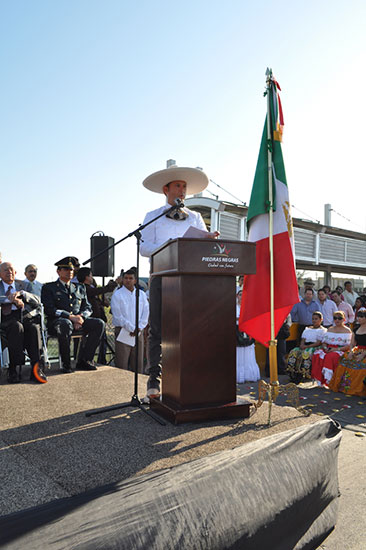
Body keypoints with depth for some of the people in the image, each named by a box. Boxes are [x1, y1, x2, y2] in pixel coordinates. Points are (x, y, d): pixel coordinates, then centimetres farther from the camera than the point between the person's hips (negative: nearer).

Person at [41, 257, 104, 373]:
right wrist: (70, 317, -17)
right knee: (66, 324, -40)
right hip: (57, 322, -4)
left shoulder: (80, 288, 23)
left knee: (99, 323, -21)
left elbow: (87, 307, 17)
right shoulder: (48, 288, 8)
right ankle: (66, 363, -25)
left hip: (78, 320, 5)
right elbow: (49, 309, -6)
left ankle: (84, 360, -15)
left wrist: (81, 317, -8)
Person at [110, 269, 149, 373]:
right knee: (122, 363, -3)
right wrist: (131, 328, -12)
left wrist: (139, 328, -7)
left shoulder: (142, 294, 11)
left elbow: (145, 313, 7)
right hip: (123, 332, -3)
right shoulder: (117, 295, -1)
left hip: (138, 332, 4)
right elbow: (118, 316, -8)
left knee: (138, 362, 7)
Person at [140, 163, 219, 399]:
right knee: (158, 330, -2)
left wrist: (209, 238, -15)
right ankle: (155, 379, 5)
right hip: (162, 276, -2)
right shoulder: (153, 217, 13)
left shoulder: (195, 217, 20)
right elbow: (144, 247, 0)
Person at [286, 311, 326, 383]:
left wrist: (307, 346, -15)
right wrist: (302, 345, -5)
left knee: (306, 354, -37)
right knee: (293, 352, -24)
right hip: (305, 347, 5)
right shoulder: (307, 329, 26)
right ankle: (292, 375, -29)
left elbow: (318, 343, -5)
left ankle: (301, 375, -36)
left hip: (315, 348, -5)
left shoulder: (322, 330, 7)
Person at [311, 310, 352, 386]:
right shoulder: (330, 329, 20)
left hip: (341, 351, -4)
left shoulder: (347, 331, 5)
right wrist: (325, 348, -6)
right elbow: (324, 342, 17)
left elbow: (348, 346, -4)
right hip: (328, 350, 4)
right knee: (317, 354, -27)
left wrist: (337, 349, -16)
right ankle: (320, 379, -23)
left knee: (330, 357, -37)